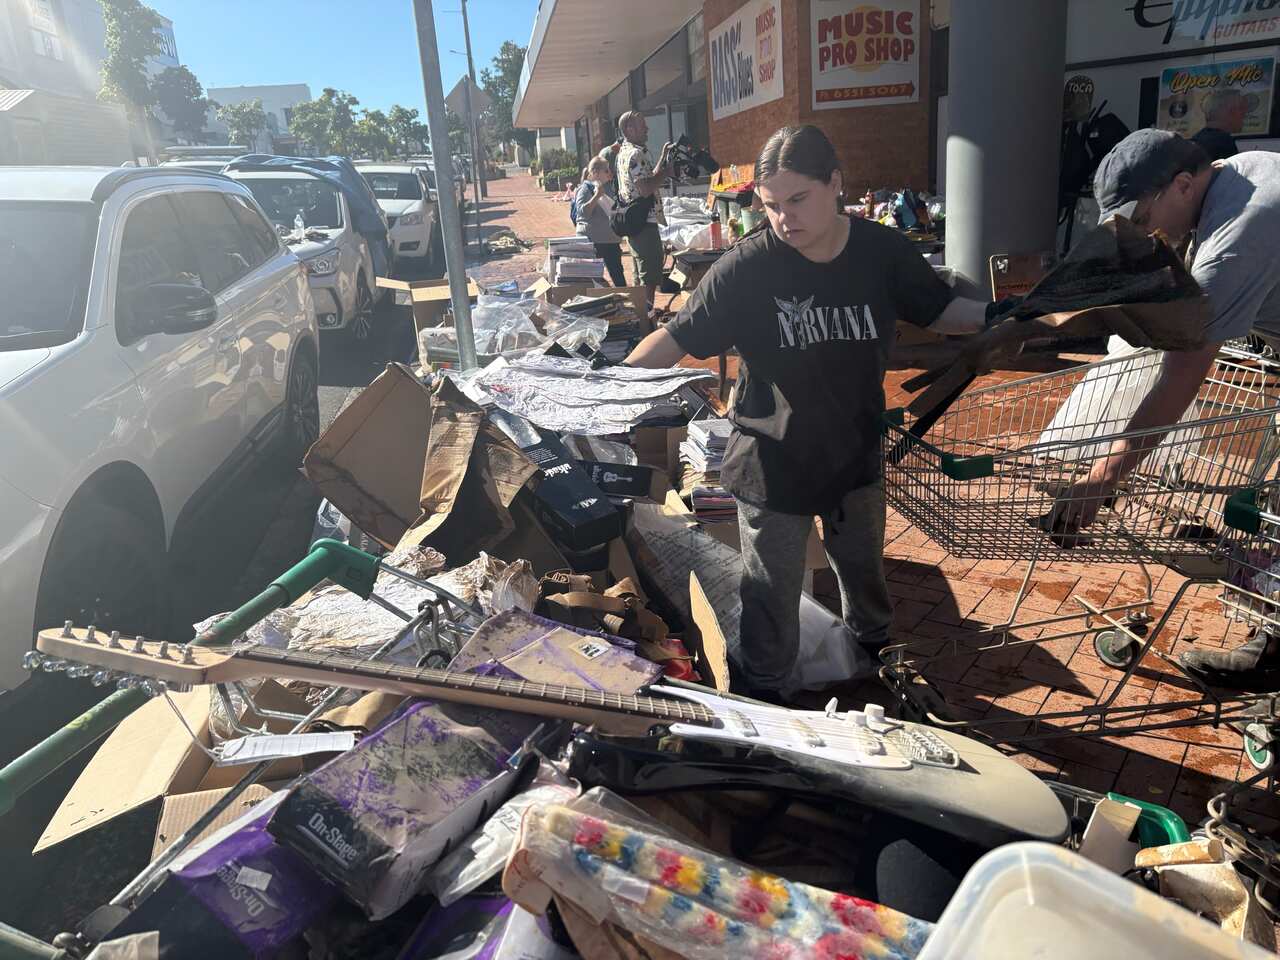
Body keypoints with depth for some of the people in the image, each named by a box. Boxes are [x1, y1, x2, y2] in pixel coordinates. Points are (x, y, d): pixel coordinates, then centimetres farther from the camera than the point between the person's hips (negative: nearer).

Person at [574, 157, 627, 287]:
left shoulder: (609, 187, 14)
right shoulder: (585, 189, -7)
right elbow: (582, 211, -22)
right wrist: (597, 196, -27)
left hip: (611, 238, 7)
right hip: (592, 240, -7)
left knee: (618, 274, 10)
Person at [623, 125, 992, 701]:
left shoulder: (883, 252, -10)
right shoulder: (746, 267, -21)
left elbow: (938, 312, 5)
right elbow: (676, 339, -16)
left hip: (857, 455, 4)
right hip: (773, 463, -4)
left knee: (863, 570, 28)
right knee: (771, 595, 11)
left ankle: (877, 653, 59)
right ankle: (757, 701, 36)